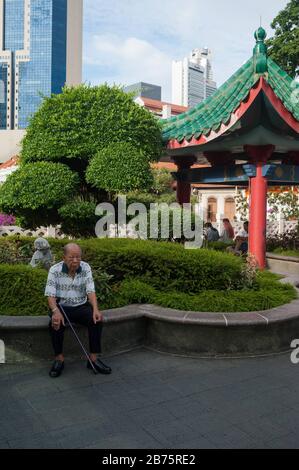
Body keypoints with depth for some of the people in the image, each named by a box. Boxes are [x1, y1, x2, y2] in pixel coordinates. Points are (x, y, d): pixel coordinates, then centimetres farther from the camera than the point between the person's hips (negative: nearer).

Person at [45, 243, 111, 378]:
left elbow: (90, 291, -11)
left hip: (81, 306, 2)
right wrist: (56, 311, -36)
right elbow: (50, 295, -16)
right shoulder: (55, 270, -11)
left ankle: (93, 358, -16)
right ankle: (59, 359, -15)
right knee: (55, 323, -33)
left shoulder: (86, 268, -5)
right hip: (61, 306, -2)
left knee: (97, 320, -25)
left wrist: (95, 309, -29)